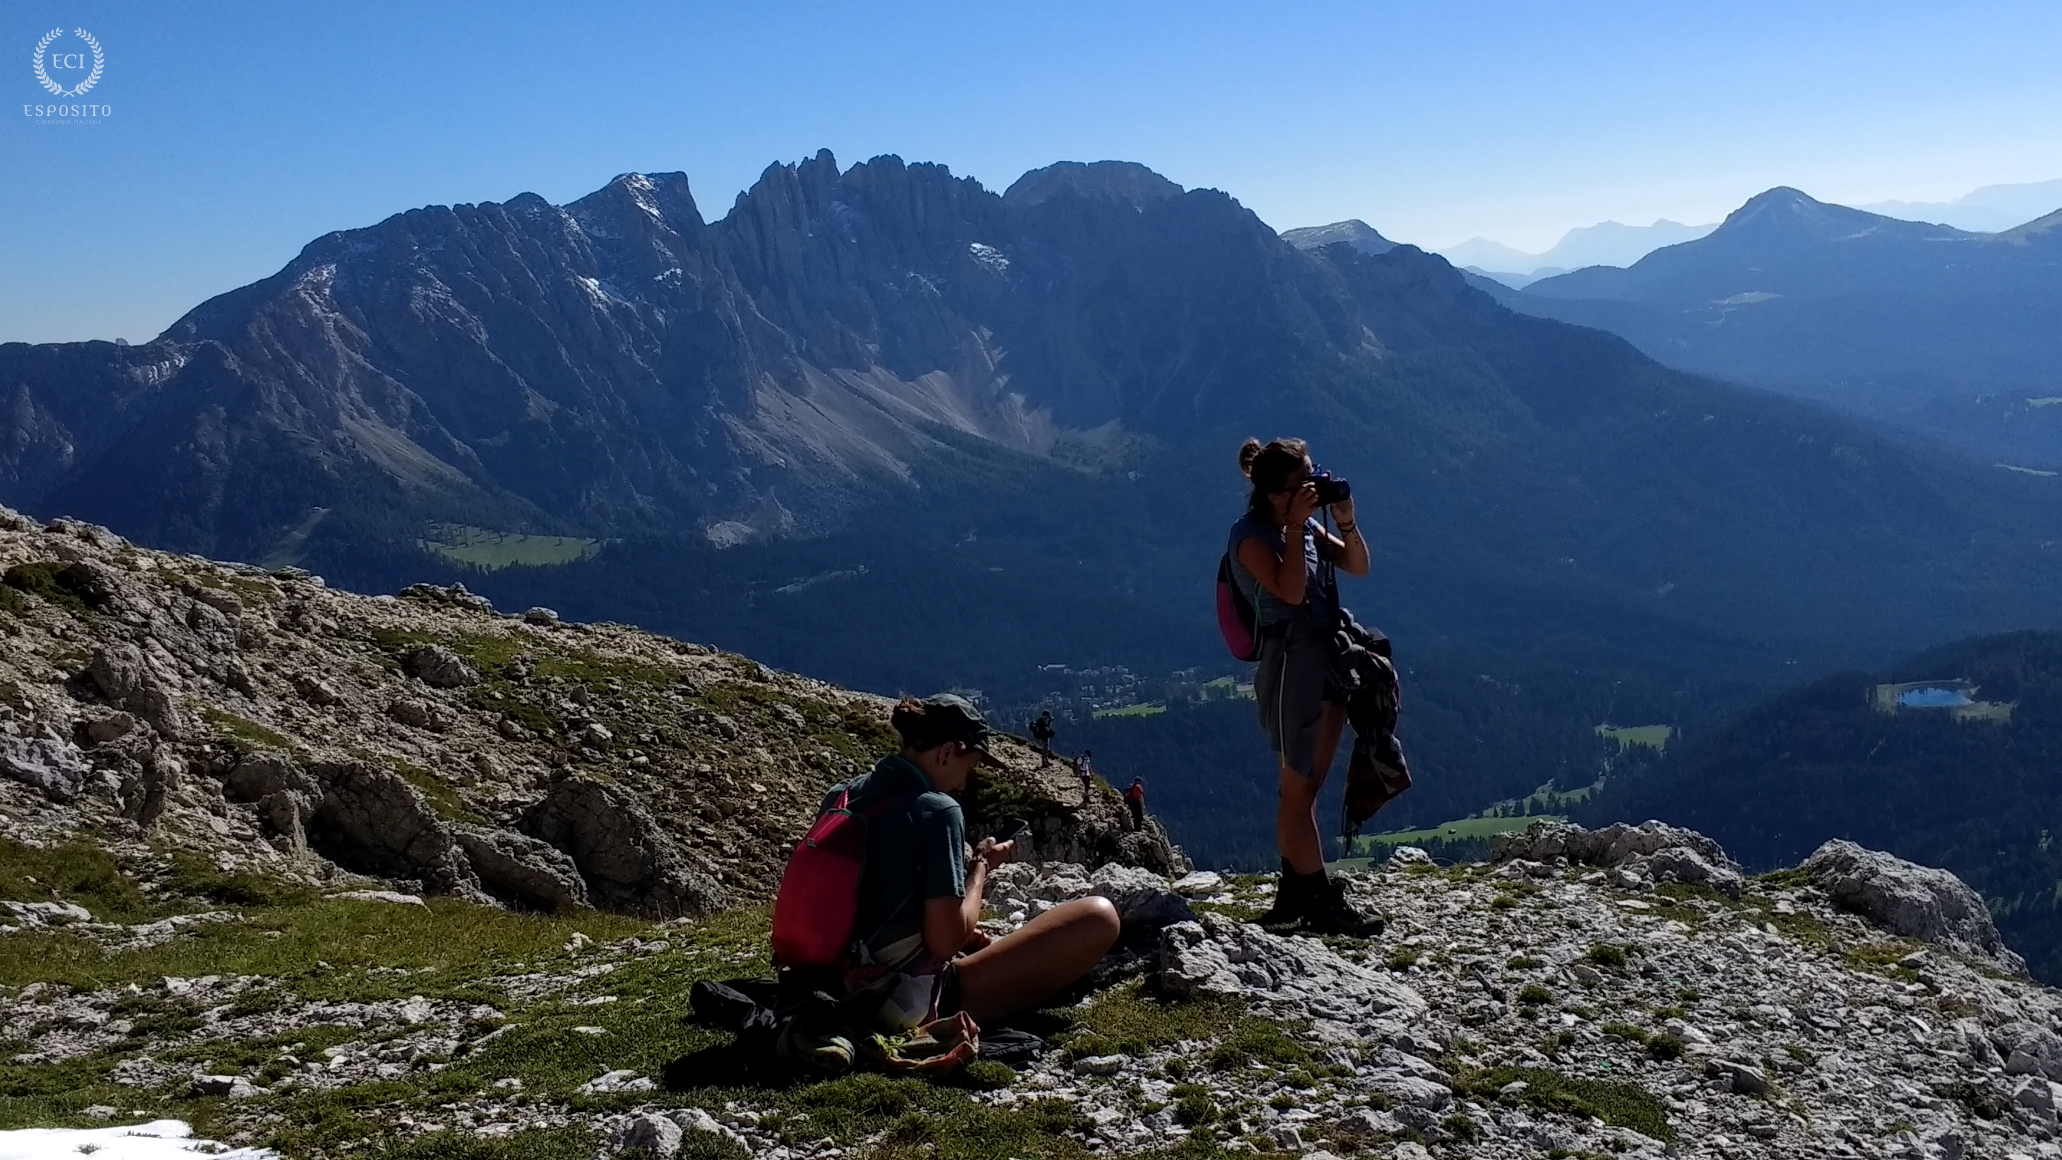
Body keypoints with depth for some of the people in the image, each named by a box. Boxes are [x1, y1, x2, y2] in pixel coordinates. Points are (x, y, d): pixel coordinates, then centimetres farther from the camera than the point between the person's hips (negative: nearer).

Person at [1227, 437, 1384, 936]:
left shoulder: (1307, 526, 13)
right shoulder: (1252, 535, -11)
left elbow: (1358, 567, 14)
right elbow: (1290, 591, -23)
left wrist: (1346, 521, -1)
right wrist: (1295, 527, -20)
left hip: (1329, 660, 9)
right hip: (1290, 663, -9)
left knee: (1308, 785, 13)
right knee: (1297, 788, -3)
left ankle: (1293, 895, 21)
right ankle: (1321, 903, 0)